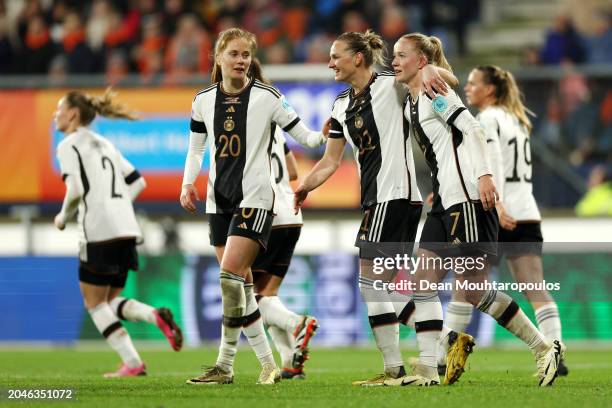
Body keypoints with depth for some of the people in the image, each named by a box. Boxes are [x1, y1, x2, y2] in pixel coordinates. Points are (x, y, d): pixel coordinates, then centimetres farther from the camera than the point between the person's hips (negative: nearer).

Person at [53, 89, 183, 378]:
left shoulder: (68, 145, -2)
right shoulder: (104, 144, 22)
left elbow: (75, 190, -15)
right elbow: (137, 182, 22)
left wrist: (63, 217, 2)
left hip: (99, 233, -8)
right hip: (126, 229, 8)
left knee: (95, 303, 4)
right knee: (109, 301, 15)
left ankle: (132, 363, -6)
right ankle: (156, 316, -13)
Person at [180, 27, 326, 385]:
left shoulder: (266, 97, -5)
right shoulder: (204, 100, 7)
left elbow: (305, 136, -3)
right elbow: (196, 148, 17)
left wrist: (324, 134, -24)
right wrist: (188, 184, 2)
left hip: (254, 197, -5)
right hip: (219, 199, 5)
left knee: (231, 273, -17)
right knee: (241, 284, 5)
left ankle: (225, 365, -11)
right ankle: (268, 363, 13)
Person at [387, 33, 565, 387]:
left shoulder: (435, 93, -8)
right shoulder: (411, 106, 19)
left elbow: (472, 129, -18)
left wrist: (484, 174, -27)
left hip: (467, 198, -10)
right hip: (445, 201, 10)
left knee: (475, 289, -9)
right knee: (424, 281, 1)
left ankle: (545, 349, 1)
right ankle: (428, 370, -1)